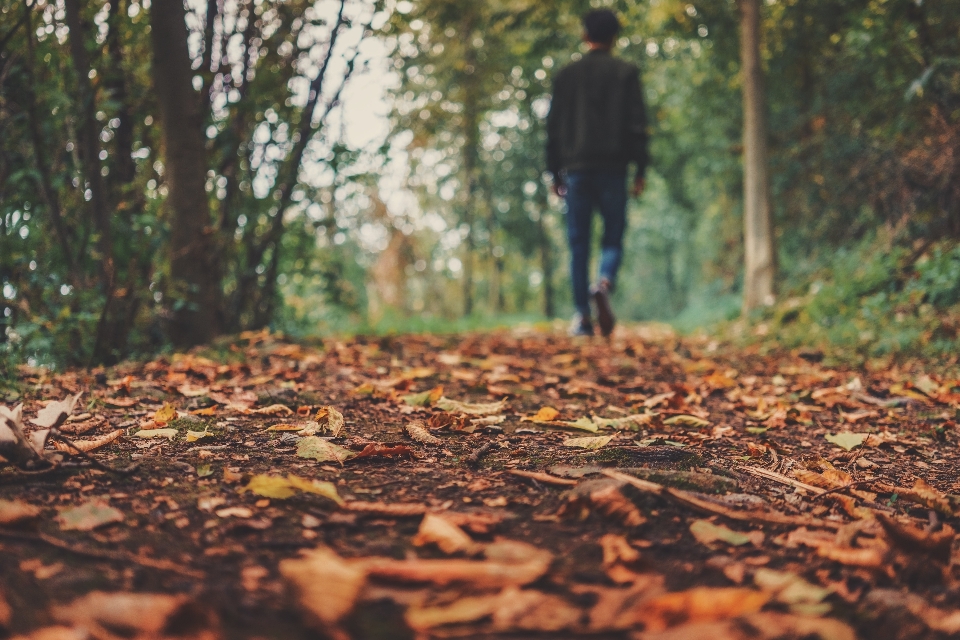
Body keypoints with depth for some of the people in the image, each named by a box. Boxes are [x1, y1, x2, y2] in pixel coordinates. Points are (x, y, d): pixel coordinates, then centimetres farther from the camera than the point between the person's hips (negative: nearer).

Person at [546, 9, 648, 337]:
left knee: (578, 243, 4)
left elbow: (553, 126, 9)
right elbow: (637, 124, -1)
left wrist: (555, 172, 13)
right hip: (613, 169, -1)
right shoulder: (626, 73, 5)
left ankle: (582, 316, -1)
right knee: (613, 237, 7)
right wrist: (640, 170, 2)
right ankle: (605, 283, -24)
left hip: (575, 169, 1)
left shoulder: (566, 74, 10)